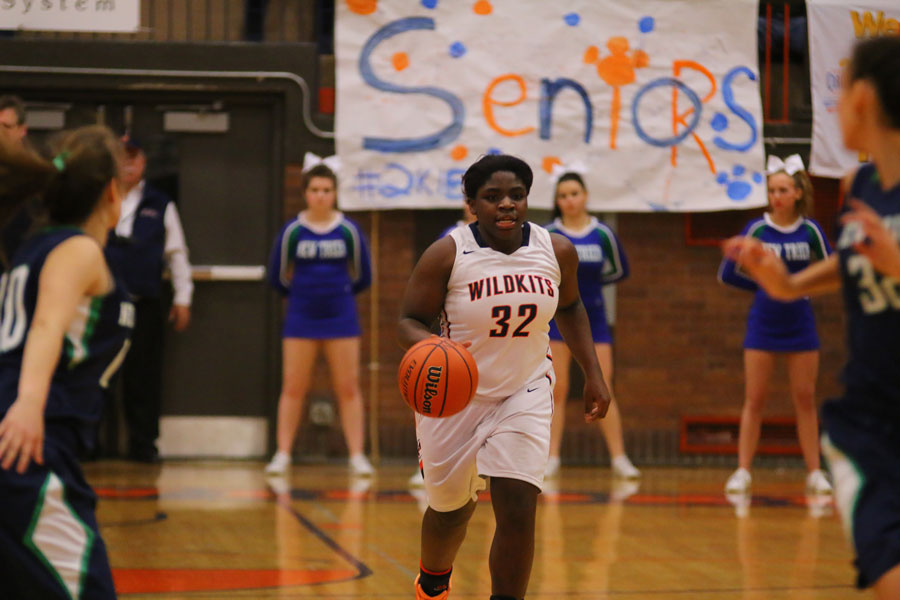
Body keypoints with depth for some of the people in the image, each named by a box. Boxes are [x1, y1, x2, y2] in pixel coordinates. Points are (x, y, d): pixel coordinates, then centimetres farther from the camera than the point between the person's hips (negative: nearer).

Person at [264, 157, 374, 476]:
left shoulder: (349, 230, -3)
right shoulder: (292, 231, -4)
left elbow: (362, 277, 8)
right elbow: (277, 277, 6)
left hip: (341, 318, 0)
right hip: (301, 318, 0)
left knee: (348, 388, 1)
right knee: (293, 388, 3)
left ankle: (357, 456, 5)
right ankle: (282, 454, 9)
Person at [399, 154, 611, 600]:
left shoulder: (557, 251, -5)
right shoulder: (446, 254, -16)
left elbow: (570, 308, 13)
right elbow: (409, 320, -11)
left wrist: (593, 374, 9)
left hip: (525, 393, 2)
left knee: (518, 512, -14)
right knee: (452, 511, 15)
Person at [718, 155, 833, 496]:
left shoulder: (810, 230, -2)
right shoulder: (757, 229, -5)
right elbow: (726, 274, -1)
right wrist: (763, 286, 2)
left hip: (800, 325, 1)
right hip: (763, 325, -1)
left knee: (805, 400, 5)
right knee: (754, 401, 0)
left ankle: (815, 473, 9)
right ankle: (743, 472, 3)